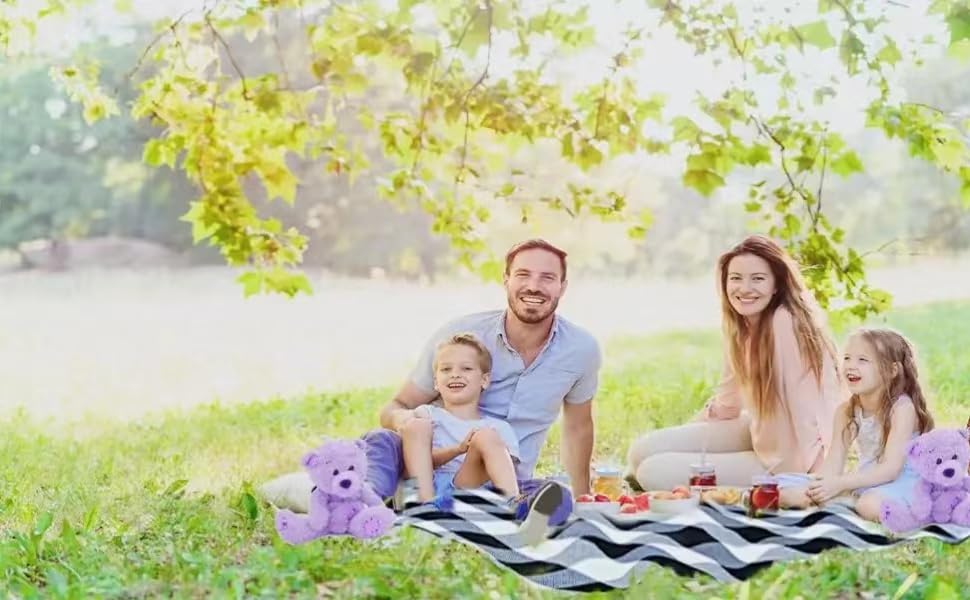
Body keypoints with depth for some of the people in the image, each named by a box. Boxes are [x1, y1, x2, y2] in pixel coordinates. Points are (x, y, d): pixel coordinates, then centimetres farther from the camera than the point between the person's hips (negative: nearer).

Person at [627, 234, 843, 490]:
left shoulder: (787, 323, -25)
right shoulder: (739, 323, 2)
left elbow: (805, 407, -26)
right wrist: (680, 438, 17)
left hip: (783, 461, -8)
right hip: (758, 433, 8)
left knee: (656, 473, -13)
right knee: (642, 450, 3)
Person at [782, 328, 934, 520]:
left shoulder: (902, 408, -17)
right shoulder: (846, 412, 1)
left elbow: (890, 469, -23)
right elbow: (834, 462, -4)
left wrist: (840, 484, -31)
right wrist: (820, 485, -27)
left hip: (902, 481, -6)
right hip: (866, 481, 6)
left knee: (871, 505, -38)